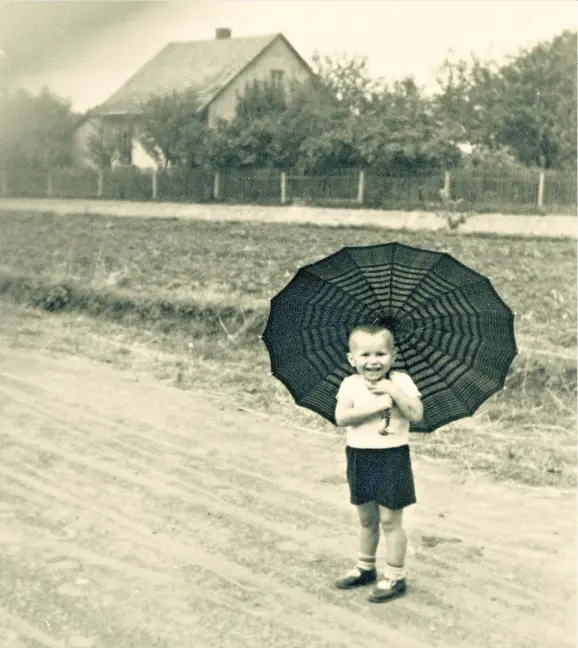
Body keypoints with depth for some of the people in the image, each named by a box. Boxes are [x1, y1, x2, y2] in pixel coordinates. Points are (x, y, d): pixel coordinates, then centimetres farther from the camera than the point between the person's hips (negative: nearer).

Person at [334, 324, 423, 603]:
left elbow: (417, 414, -15)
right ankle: (365, 568, 35)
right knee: (366, 519, 18)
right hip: (360, 458, 3)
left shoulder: (401, 381, -6)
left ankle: (394, 576, 12)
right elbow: (341, 417, -15)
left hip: (392, 457, -3)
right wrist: (374, 406, -22)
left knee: (390, 520, 1)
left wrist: (393, 391, -22)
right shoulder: (351, 384, -2)